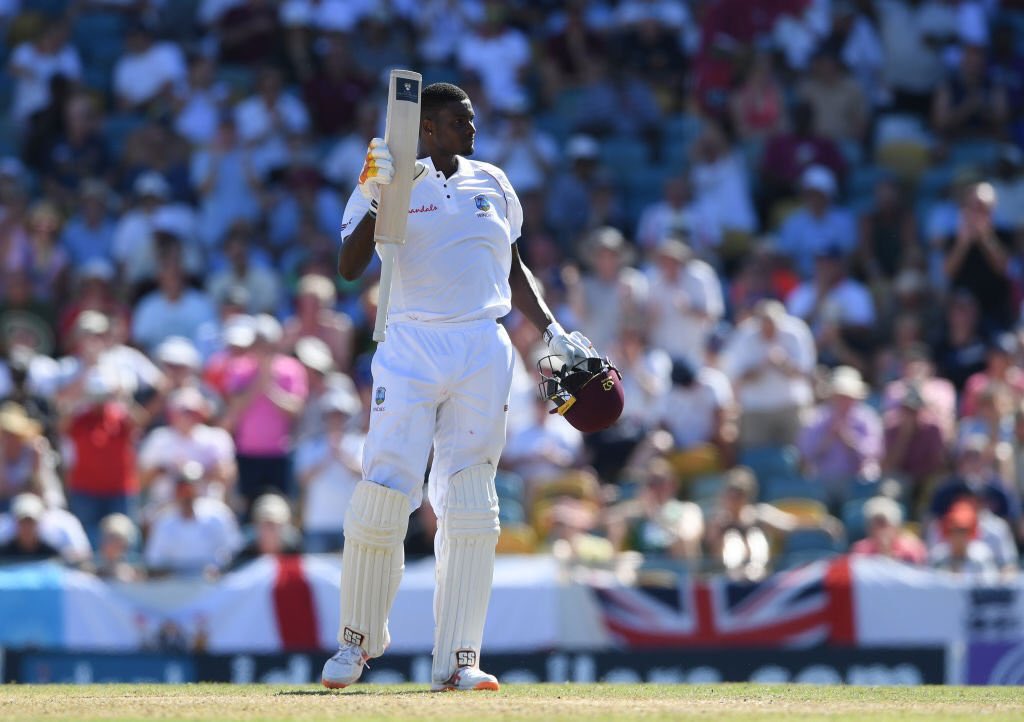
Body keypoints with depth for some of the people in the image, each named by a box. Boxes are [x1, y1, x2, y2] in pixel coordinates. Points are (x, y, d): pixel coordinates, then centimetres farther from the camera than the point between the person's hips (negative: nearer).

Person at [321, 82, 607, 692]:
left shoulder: (491, 183, 14)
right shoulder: (389, 183, 1)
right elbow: (349, 267, -9)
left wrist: (553, 332, 13)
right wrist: (376, 198, -21)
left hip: (484, 351, 4)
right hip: (411, 350, -4)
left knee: (471, 506, 0)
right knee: (384, 490, -14)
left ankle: (457, 659, 2)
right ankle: (359, 639, 2)